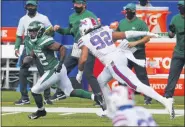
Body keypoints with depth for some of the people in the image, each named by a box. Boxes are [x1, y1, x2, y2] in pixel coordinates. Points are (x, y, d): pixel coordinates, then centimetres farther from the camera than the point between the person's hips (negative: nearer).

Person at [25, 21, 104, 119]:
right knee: (70, 92, 13)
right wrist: (28, 58, -1)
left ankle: (41, 111, 22)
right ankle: (95, 97, 8)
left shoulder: (44, 41, -20)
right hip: (54, 70, 10)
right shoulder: (31, 43, 8)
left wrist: (60, 64, -23)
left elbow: (62, 48, -22)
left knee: (35, 90, 1)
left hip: (54, 70, -10)